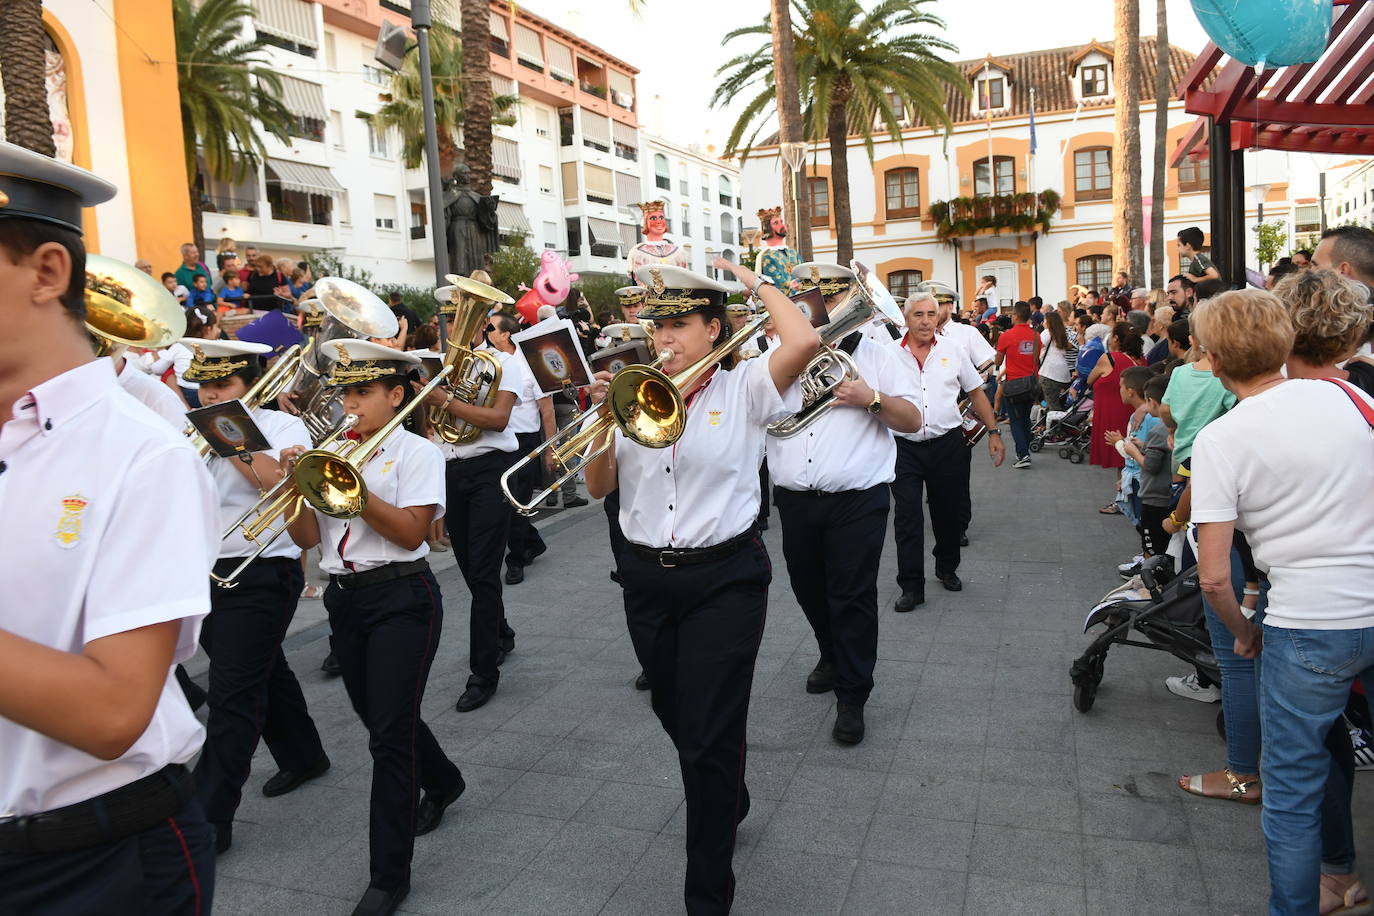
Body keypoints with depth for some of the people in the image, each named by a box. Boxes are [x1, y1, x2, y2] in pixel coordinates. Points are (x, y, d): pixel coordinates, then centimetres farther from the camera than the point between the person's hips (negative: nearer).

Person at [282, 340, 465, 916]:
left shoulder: (416, 452, -6)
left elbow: (410, 531, -16)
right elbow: (306, 538, 3)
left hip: (401, 598, -6)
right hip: (344, 598, 7)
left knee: (390, 732, -7)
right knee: (377, 715, 19)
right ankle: (441, 783, 47)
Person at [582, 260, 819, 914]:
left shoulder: (744, 389, -5)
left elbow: (804, 342, -24)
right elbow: (599, 486, 4)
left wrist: (754, 281, -9)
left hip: (724, 581, -5)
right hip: (647, 579, 5)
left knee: (708, 738, -3)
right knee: (676, 718, 22)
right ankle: (729, 804, 53)